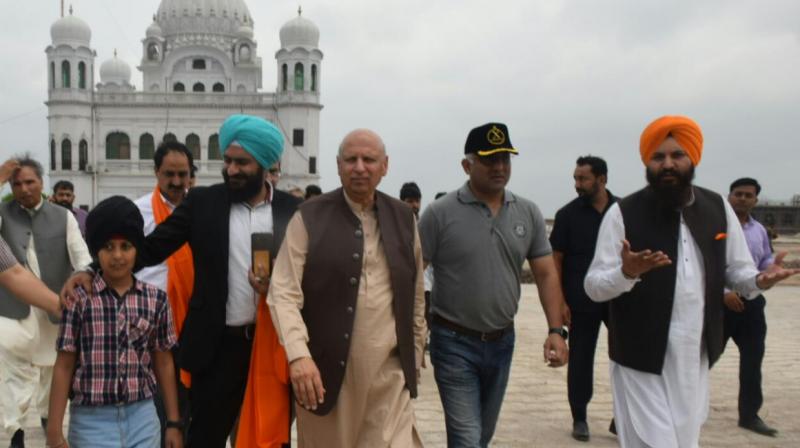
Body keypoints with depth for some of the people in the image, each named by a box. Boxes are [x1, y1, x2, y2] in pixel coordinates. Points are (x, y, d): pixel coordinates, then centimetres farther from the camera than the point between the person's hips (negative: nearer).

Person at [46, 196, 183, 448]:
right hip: (92, 421, -2)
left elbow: (164, 363, 7)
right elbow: (64, 367, -2)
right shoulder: (80, 299, -5)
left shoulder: (156, 299, 1)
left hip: (142, 418, 2)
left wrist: (173, 422, 8)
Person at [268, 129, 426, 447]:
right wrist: (298, 354, -24)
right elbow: (284, 293, -11)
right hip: (325, 370, -2)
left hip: (389, 373, 2)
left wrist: (414, 355, 16)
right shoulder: (309, 218, -4)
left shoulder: (404, 219, 7)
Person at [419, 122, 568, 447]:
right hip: (455, 343, -4)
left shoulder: (528, 213, 2)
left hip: (502, 342, 5)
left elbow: (546, 275, 6)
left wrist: (556, 330, -4)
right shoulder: (440, 213, -10)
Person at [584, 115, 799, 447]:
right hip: (642, 362, -5)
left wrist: (759, 281, -14)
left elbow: (737, 271, 8)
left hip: (696, 361, 5)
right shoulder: (623, 213, -10)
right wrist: (626, 273, -32)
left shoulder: (718, 208, 3)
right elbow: (593, 286, -12)